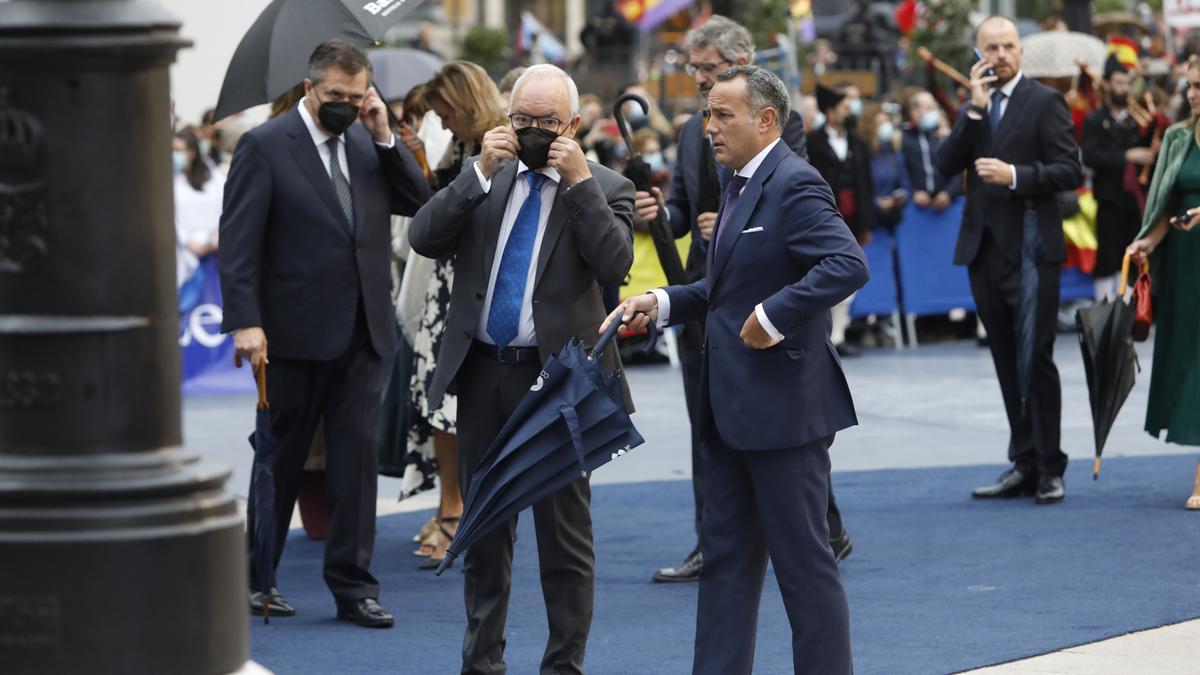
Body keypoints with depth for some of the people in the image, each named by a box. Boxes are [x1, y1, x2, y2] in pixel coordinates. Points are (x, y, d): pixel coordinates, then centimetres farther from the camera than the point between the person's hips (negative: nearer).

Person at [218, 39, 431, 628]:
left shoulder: (368, 144, 11)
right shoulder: (265, 146, -6)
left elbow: (420, 204, 3)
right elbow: (238, 241, -10)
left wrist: (385, 138, -6)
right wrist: (246, 322, -19)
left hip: (362, 333, 5)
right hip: (295, 334, -4)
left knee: (358, 453, 3)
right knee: (278, 458, 6)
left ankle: (351, 584, 9)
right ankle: (252, 577, 18)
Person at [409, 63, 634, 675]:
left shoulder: (604, 188, 0)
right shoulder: (484, 179, 8)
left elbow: (614, 263, -17)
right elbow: (424, 238, -4)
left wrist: (579, 181, -18)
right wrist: (479, 172, -12)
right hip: (483, 371, 4)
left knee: (564, 530, 1)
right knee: (483, 526, 13)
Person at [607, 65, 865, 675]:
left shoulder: (794, 185, -15)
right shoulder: (739, 186, 15)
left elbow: (848, 265, -28)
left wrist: (774, 316, -28)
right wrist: (662, 303, 9)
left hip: (784, 405, -10)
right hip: (733, 408, 10)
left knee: (804, 562, -1)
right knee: (726, 557, 12)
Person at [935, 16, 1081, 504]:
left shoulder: (1044, 102, -3)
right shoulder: (974, 110, 14)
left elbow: (1070, 170, -9)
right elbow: (946, 165, 1)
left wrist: (1015, 175, -21)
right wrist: (975, 110, -7)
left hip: (1029, 249, -6)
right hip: (984, 248, 6)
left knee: (1036, 360, -4)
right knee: (1007, 363, 9)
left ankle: (1048, 469, 3)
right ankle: (1023, 465, 15)